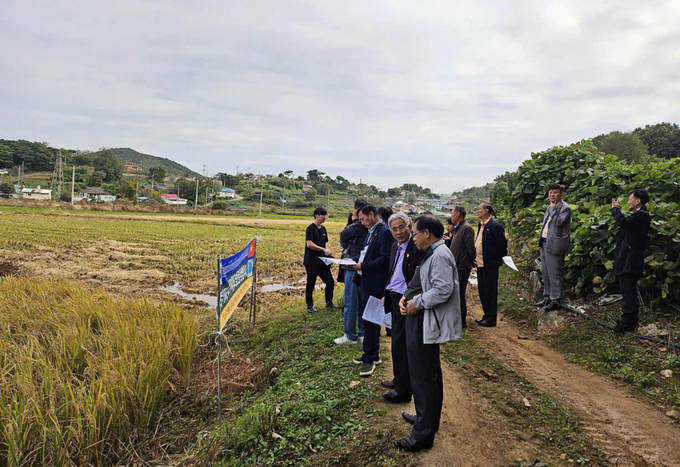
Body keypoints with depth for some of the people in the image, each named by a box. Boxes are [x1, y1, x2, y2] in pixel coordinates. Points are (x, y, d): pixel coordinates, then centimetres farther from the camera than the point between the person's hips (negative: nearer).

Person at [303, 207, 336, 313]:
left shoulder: (323, 229, 13)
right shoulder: (311, 228, -11)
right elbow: (309, 244, -20)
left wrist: (327, 251, 1)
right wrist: (323, 249, -20)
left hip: (322, 261, 7)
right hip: (312, 262, -7)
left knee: (330, 282, 9)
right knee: (310, 284, 2)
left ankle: (329, 303, 25)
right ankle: (310, 306, 15)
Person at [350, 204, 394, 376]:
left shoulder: (385, 232, -15)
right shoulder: (371, 231, 14)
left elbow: (385, 259, -21)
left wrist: (363, 266, -19)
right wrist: (357, 262, 3)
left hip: (374, 284, -10)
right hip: (365, 282, 10)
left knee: (370, 321, -3)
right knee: (369, 319, 17)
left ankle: (370, 359, 8)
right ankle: (373, 354, 29)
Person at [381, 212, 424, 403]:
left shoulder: (417, 247, -17)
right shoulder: (395, 246, 11)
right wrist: (387, 294, 17)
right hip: (395, 299, 9)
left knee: (400, 344, -1)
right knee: (397, 342, 18)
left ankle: (403, 389, 11)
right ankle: (399, 380, 33)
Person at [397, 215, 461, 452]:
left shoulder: (440, 255, -18)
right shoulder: (431, 254, 14)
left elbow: (443, 290, -27)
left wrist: (417, 303, -17)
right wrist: (406, 297, 3)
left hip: (426, 324, -11)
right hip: (420, 321, 11)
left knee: (425, 377, -2)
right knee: (422, 374, 22)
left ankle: (423, 434, 9)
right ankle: (425, 417, 39)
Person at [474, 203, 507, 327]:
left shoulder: (495, 226, -15)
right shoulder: (481, 225, 14)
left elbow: (502, 243, -15)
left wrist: (499, 258, -6)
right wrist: (474, 259, 13)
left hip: (490, 264, -9)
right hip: (480, 263, 9)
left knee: (490, 291, -1)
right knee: (482, 291, 14)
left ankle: (491, 319, 8)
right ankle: (486, 315, 26)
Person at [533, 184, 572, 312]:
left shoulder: (565, 208, -9)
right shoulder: (550, 208, 18)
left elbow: (558, 222, -24)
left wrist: (553, 209, -14)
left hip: (554, 245, -9)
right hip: (545, 243, 9)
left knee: (554, 273, -5)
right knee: (545, 272, 15)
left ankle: (555, 301, 3)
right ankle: (547, 297, 26)